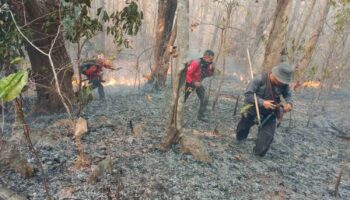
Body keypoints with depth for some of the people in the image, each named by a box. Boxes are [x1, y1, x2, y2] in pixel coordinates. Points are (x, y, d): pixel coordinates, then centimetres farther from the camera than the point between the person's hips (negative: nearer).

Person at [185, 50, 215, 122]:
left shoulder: (207, 64, -8)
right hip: (189, 83, -6)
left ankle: (201, 115, 17)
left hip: (198, 84, 7)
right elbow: (186, 74, -31)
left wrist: (212, 69, -16)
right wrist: (193, 83, -31)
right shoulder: (196, 63, -31)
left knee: (204, 100, 2)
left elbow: (208, 74, 5)